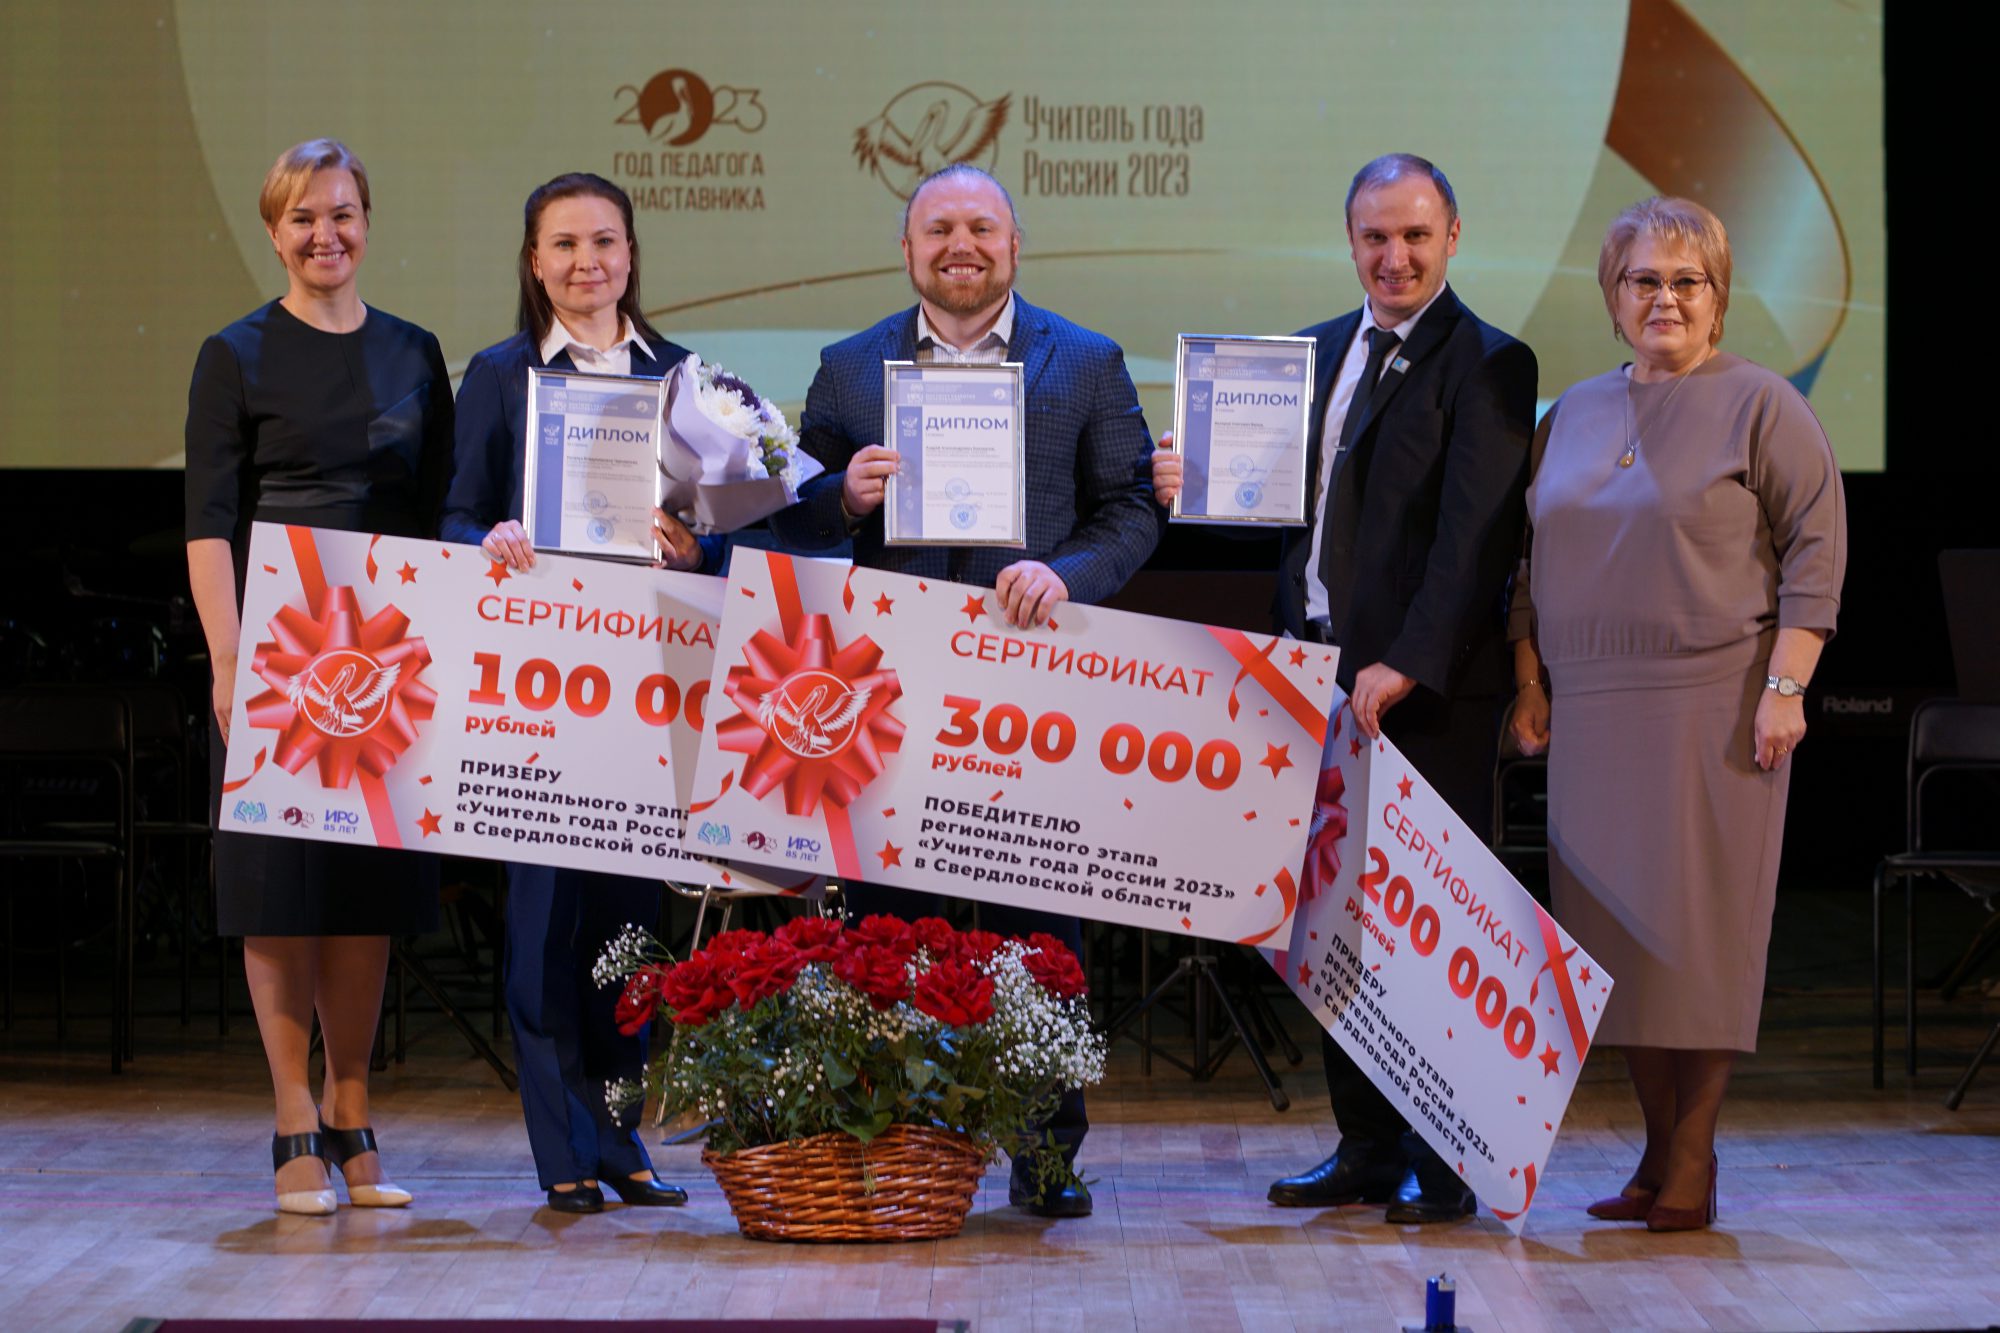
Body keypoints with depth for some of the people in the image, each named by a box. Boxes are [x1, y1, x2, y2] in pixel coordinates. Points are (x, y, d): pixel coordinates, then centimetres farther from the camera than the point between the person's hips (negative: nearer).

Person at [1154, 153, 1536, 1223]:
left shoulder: (1486, 364, -6)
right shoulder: (1318, 353, 16)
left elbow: (1476, 534, -14)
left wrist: (1407, 665, -22)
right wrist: (1201, 487, 1)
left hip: (1425, 691, -7)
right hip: (1319, 674, 7)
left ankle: (1439, 1161, 7)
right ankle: (1367, 1150, 18)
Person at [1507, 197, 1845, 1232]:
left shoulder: (1760, 407, 0)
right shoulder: (1572, 416, 16)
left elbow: (1816, 547, -4)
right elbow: (1533, 560, 21)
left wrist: (1784, 687, -11)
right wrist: (1530, 682, 12)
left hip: (1714, 708, -5)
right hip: (1591, 710, 5)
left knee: (1698, 921, -5)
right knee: (1615, 926, 4)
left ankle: (1690, 1162, 0)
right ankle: (1658, 1148, 12)